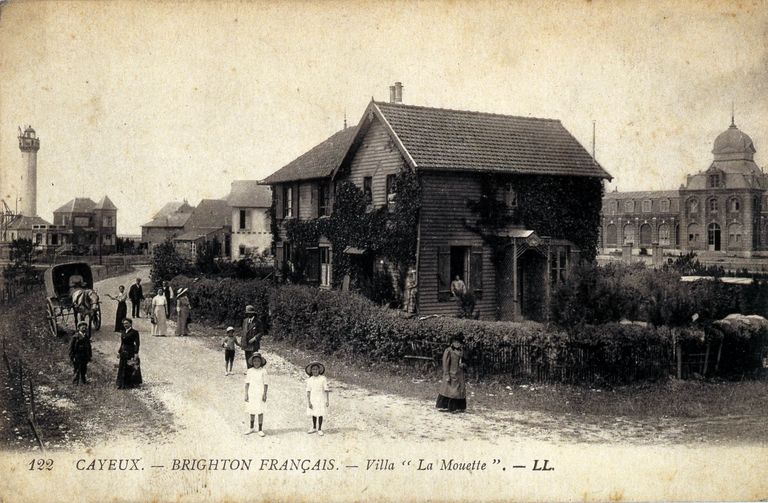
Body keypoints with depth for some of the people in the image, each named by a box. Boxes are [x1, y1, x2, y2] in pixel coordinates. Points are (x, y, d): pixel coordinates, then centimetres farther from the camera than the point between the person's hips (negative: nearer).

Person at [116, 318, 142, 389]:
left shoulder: (134, 332, -8)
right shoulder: (123, 332, 12)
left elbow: (137, 343, -11)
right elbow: (122, 343, 18)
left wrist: (136, 353, -17)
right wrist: (119, 351, 14)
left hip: (131, 352, -7)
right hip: (124, 351, 7)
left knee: (131, 368, -1)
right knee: (122, 368, 6)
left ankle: (132, 383, 8)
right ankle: (122, 384, 12)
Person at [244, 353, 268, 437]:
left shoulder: (263, 371, -6)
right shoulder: (249, 371, 1)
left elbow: (266, 384, -4)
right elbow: (247, 383, 3)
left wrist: (264, 394, -9)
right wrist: (246, 394, -1)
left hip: (260, 394, -3)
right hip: (251, 394, 3)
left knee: (260, 412, 0)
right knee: (252, 411, 16)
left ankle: (260, 430, 10)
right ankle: (251, 428, 31)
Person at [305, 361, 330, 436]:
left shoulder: (323, 379, -8)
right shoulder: (309, 380, -1)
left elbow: (326, 390, -5)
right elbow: (308, 391, 0)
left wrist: (327, 401, -7)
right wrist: (308, 402, -6)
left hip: (321, 399, -3)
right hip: (312, 399, 3)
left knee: (320, 414, 2)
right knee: (313, 414, 13)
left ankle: (319, 429, 15)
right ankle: (314, 428, 30)